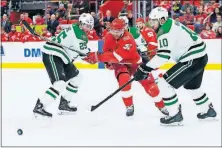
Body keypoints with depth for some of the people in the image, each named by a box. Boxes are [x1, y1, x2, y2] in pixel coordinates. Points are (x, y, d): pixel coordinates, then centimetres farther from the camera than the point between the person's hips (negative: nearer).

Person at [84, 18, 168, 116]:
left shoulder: (128, 38, -33)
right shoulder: (109, 38, -11)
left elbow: (118, 56, -41)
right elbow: (106, 51, 8)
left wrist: (99, 57, -45)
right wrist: (109, 62, -11)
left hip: (135, 62, -3)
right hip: (120, 64, 3)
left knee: (149, 84, -4)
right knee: (123, 81, -26)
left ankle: (162, 106, 16)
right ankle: (129, 106, -7)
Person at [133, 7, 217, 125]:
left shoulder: (164, 30, -17)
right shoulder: (171, 24, 13)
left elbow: (163, 55, -26)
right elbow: (166, 51, 20)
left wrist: (145, 69, -25)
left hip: (193, 60, -11)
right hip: (200, 56, 11)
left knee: (164, 83, -9)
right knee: (191, 86, 31)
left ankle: (175, 115, -3)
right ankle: (208, 110, 45)